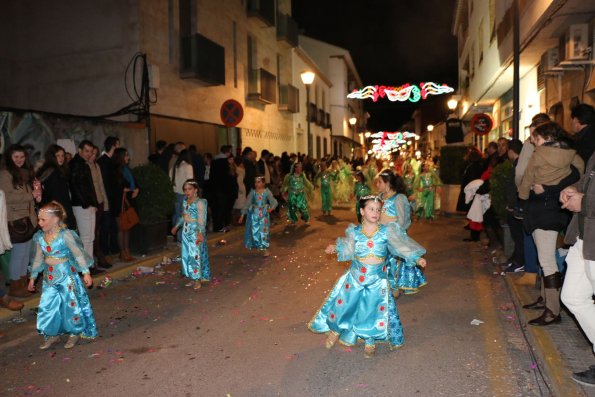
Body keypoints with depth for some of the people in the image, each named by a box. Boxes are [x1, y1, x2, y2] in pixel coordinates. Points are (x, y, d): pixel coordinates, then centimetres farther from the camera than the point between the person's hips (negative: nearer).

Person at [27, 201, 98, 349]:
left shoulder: (65, 235, -17)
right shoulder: (40, 237, 1)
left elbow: (79, 254, -12)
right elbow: (38, 258, 13)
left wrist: (86, 273, -13)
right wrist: (33, 277, 19)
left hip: (67, 276, -5)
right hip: (49, 278, 6)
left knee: (71, 304, 4)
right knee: (47, 306, 8)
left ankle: (74, 333, 22)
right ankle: (53, 334, 26)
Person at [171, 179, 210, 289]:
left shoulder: (200, 202, -13)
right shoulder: (185, 202, 10)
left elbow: (201, 220, -19)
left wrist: (200, 233, -27)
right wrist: (176, 226, 28)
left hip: (196, 233, -8)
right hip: (186, 232, 8)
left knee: (196, 255, -5)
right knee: (187, 255, 9)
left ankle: (198, 280, 5)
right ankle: (193, 278, 19)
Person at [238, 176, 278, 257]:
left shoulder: (267, 192, -5)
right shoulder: (252, 192, -1)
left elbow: (274, 202, -7)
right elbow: (247, 203, 0)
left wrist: (271, 208, -29)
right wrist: (242, 215, -2)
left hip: (263, 214, -2)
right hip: (254, 214, 2)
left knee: (264, 231, -1)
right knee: (254, 230, 3)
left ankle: (265, 249, 8)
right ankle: (257, 246, 19)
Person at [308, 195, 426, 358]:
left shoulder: (386, 231, -8)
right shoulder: (354, 232, -5)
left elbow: (402, 245, -6)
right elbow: (347, 251, 0)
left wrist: (417, 258, -10)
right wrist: (335, 249, -14)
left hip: (378, 279, 0)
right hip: (355, 277, 0)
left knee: (374, 309, 9)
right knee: (345, 304, 9)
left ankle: (370, 341, 31)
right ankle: (336, 330, 37)